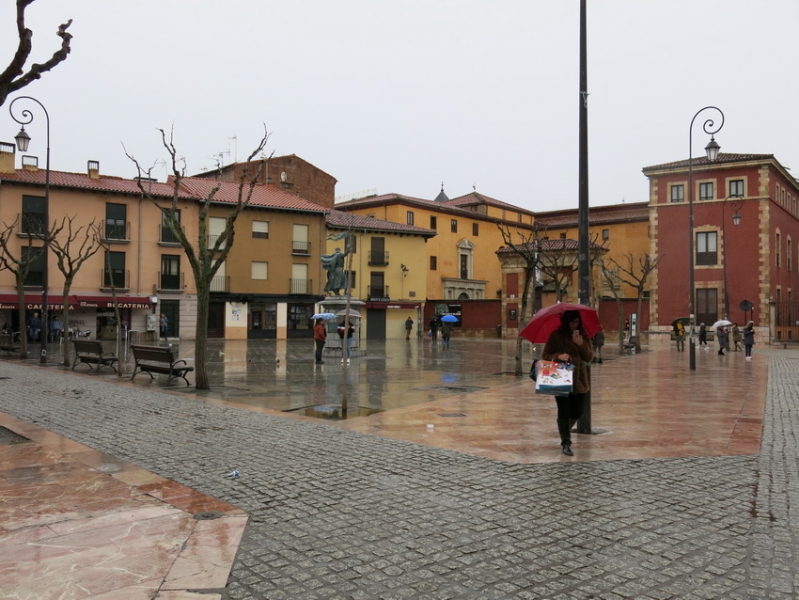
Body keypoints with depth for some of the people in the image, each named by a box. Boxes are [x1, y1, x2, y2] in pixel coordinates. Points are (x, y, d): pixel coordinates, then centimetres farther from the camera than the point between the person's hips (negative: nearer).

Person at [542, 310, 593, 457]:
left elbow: (589, 357, 0)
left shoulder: (583, 335, 5)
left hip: (579, 380, 4)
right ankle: (566, 443, 5)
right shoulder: (556, 335, -4)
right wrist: (558, 356, -22)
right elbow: (545, 355, -3)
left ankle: (564, 431, 38)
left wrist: (581, 344, -17)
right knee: (564, 411, -6)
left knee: (577, 412, 9)